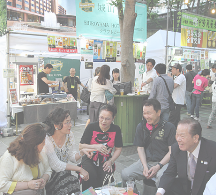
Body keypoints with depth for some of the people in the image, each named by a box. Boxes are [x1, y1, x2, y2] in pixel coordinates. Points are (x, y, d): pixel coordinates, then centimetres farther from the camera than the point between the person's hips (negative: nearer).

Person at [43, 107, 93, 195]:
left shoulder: (69, 135, -3)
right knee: (72, 180, -30)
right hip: (48, 175, -5)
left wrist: (82, 152, -17)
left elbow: (72, 157, 4)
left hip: (64, 173, 5)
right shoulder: (46, 140, -22)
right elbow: (57, 166, -21)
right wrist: (79, 169, -20)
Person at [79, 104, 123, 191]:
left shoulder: (116, 129, -3)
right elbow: (81, 146, -8)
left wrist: (111, 161, -10)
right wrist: (95, 146, -23)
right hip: (89, 159, -1)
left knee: (106, 179, -25)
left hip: (105, 161, 1)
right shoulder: (91, 127, -10)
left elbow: (118, 149, 6)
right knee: (91, 176, -29)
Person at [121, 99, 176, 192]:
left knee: (161, 178, -36)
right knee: (125, 174, -16)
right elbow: (140, 148, 8)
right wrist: (145, 167, -6)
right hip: (145, 161, 4)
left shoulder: (169, 127, -5)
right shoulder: (141, 127, 9)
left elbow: (172, 151, -6)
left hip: (164, 162, -4)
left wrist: (158, 166, -15)